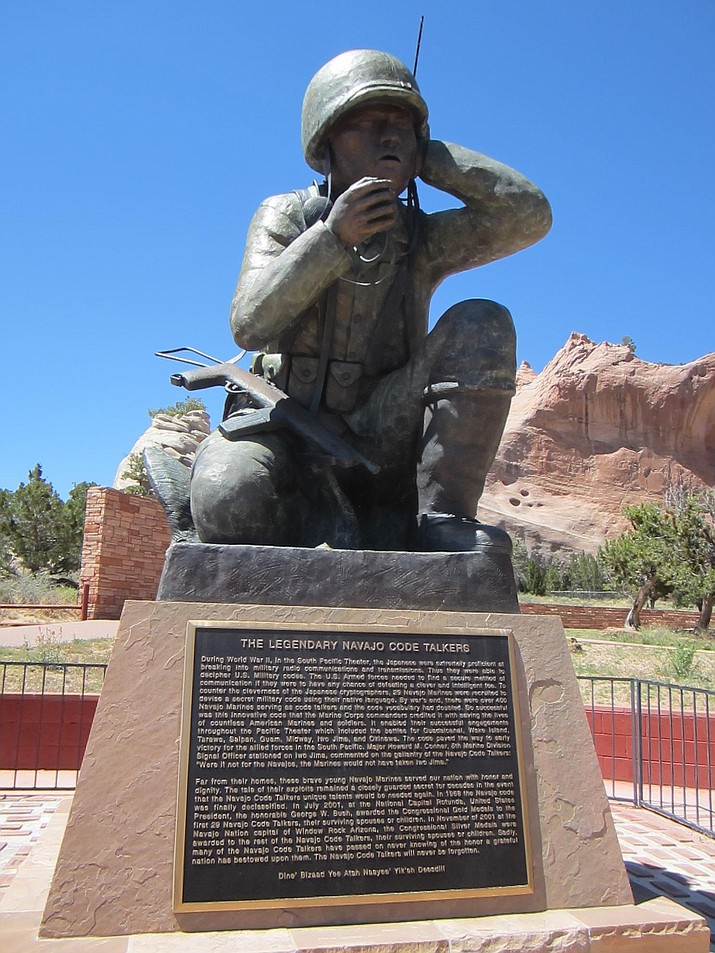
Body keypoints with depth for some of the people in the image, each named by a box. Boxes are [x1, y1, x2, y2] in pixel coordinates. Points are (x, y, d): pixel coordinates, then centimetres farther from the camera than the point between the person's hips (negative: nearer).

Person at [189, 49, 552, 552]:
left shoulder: (422, 238, 5)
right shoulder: (285, 217, 2)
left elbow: (530, 214, -9)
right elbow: (251, 327, -13)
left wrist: (427, 156, -4)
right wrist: (331, 238, -23)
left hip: (382, 442, 3)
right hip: (287, 438, -2)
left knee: (484, 324, -18)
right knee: (230, 500, -37)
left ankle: (441, 517, -21)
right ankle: (330, 521, -7)